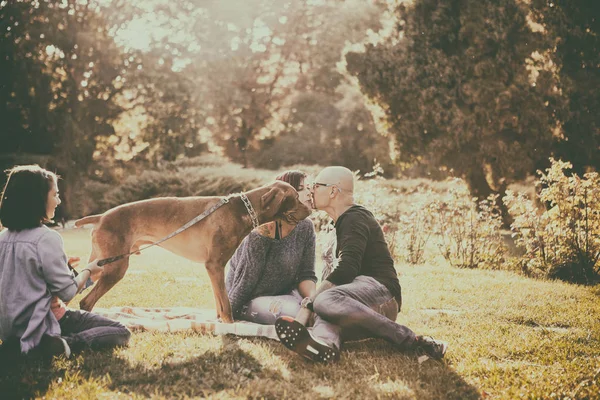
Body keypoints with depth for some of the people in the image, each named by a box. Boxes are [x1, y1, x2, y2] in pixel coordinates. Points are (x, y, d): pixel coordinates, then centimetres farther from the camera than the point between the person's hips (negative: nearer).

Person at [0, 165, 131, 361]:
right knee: (121, 333, -2)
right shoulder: (46, 238, -19)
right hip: (42, 327, -8)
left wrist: (62, 265, 18)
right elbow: (68, 292, -15)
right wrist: (88, 270, 3)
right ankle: (62, 344, -18)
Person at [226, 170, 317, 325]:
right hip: (250, 299, -6)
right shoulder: (262, 232, -23)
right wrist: (229, 313, -13)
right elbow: (247, 278, -19)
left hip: (284, 293, 6)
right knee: (291, 311, -34)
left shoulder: (306, 227, -3)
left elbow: (306, 275, -3)